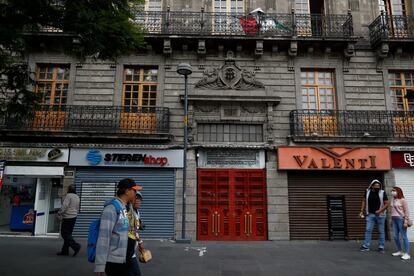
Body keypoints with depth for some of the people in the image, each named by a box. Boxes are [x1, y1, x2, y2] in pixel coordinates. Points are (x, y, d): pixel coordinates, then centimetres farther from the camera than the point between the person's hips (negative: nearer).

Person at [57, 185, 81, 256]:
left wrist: (59, 213, -9)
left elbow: (64, 206, -20)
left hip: (67, 217, -9)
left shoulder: (69, 195, -12)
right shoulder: (77, 197, 13)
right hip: (74, 217, 9)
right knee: (68, 234, 13)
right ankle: (65, 251, 16)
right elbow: (77, 209, 17)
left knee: (65, 234, -4)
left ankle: (75, 246, -13)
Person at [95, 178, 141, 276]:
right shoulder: (111, 208, -17)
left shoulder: (124, 208, 8)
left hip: (122, 260, 8)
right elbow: (103, 237, -21)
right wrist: (100, 266, -21)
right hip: (113, 261, -8)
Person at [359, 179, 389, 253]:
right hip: (370, 214, 1)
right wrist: (362, 211, 4)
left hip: (380, 215, -1)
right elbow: (364, 201, 9)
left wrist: (380, 210, -17)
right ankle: (366, 246, 1)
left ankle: (381, 247, 16)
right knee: (368, 230, -2)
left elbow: (386, 204, -5)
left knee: (381, 231, 7)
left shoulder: (382, 192, -5)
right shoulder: (367, 192, 1)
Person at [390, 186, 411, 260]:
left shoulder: (402, 200, -8)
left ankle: (407, 254, 2)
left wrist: (406, 221, -15)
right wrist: (392, 219, 14)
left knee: (404, 236, -3)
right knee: (395, 236, 9)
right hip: (394, 219, 7)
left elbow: (406, 211, -10)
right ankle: (400, 251, 23)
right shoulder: (393, 200, 13)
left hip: (401, 219, -7)